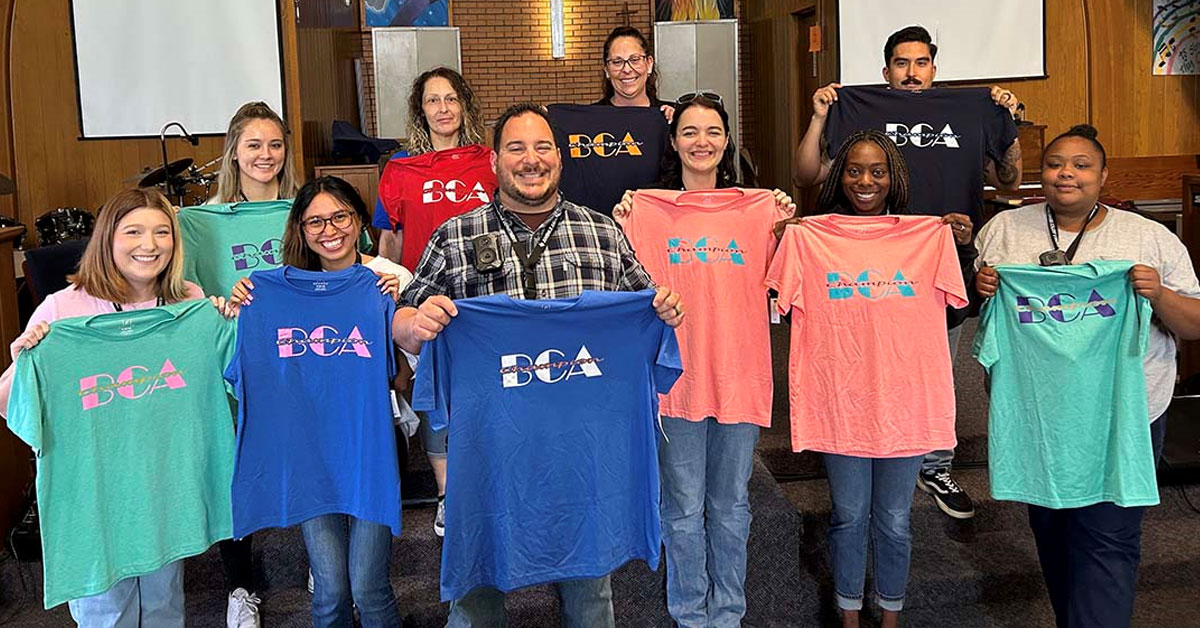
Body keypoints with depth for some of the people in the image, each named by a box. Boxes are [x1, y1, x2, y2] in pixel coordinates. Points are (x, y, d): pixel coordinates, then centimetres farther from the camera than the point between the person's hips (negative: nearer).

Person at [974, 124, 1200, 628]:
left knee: (1106, 541, -4)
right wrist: (979, 287, -11)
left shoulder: (1151, 237, -1)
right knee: (1050, 529, 18)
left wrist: (1160, 295, -19)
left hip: (1122, 416, -2)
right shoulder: (1004, 229, 3)